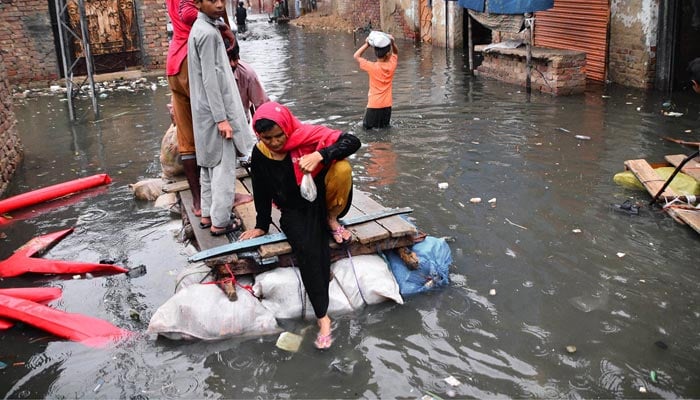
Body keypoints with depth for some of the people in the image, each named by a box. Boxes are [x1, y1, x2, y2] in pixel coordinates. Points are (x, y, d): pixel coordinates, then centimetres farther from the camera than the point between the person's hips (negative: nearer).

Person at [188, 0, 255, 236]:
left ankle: (207, 214, 24)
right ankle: (220, 222, 2)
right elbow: (210, 79, -22)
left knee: (210, 164, 16)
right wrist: (222, 118, -22)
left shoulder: (200, 29, 13)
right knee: (223, 166, -3)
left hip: (205, 111, 10)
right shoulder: (208, 33, -18)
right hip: (215, 110, -10)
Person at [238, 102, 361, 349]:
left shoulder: (307, 135, -15)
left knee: (342, 168, -32)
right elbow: (262, 192, 7)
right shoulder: (260, 154, -6)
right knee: (308, 250, -31)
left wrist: (320, 155, -37)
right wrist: (262, 226, 14)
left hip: (323, 201, -1)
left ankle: (332, 220, -8)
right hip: (294, 211, 1)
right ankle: (323, 317, -24)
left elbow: (352, 141, -23)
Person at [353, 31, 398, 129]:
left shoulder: (372, 67, -17)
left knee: (367, 127, 8)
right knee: (384, 127, 15)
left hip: (374, 105, -3)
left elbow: (356, 56, -4)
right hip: (387, 105, 3)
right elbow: (395, 53, 14)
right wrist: (392, 42, -4)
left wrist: (367, 44, -9)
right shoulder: (392, 65, -7)